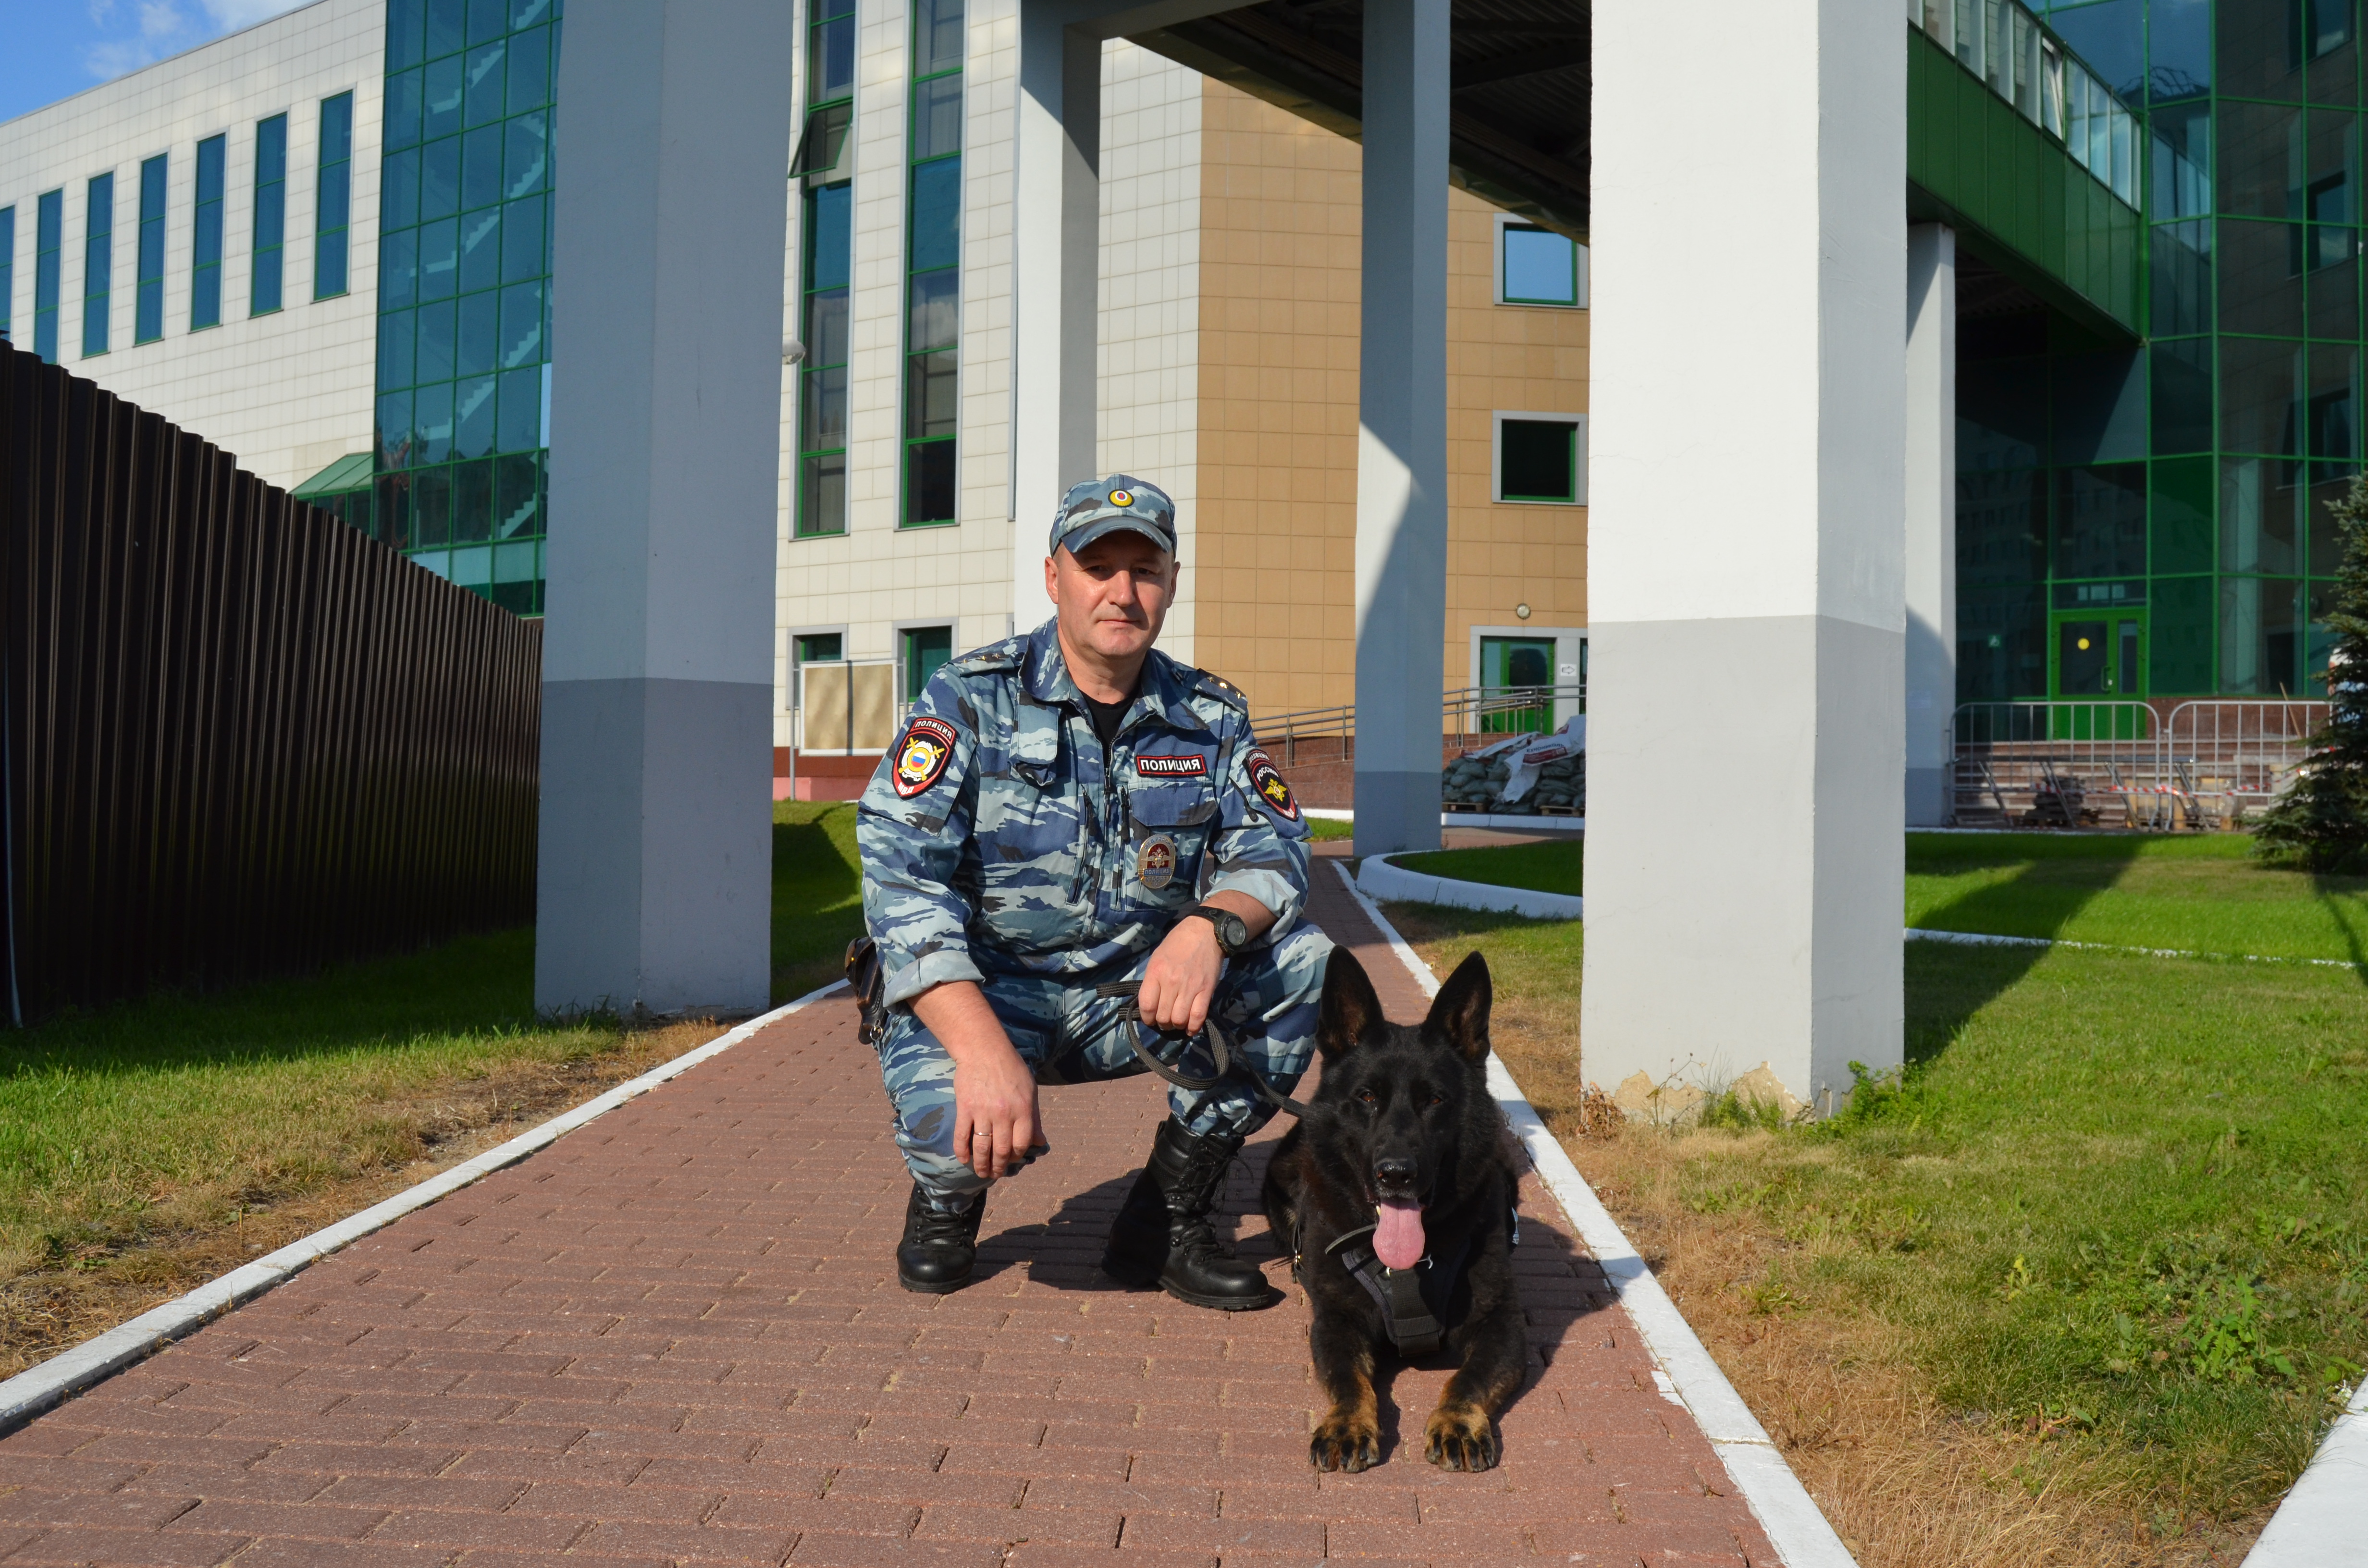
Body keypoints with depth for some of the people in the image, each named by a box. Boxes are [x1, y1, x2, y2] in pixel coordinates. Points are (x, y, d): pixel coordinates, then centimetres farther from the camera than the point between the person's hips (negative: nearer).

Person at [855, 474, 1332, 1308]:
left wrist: (1209, 924, -33)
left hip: (1133, 991, 4)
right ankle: (947, 1189, 8)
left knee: (1306, 961, -17)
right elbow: (900, 872, -21)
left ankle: (1166, 1220, -4)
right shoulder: (973, 698, -11)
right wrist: (982, 1046, -35)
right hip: (975, 991, -4)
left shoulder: (1211, 718, 3)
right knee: (959, 1120, -35)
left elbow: (1273, 851, -6)